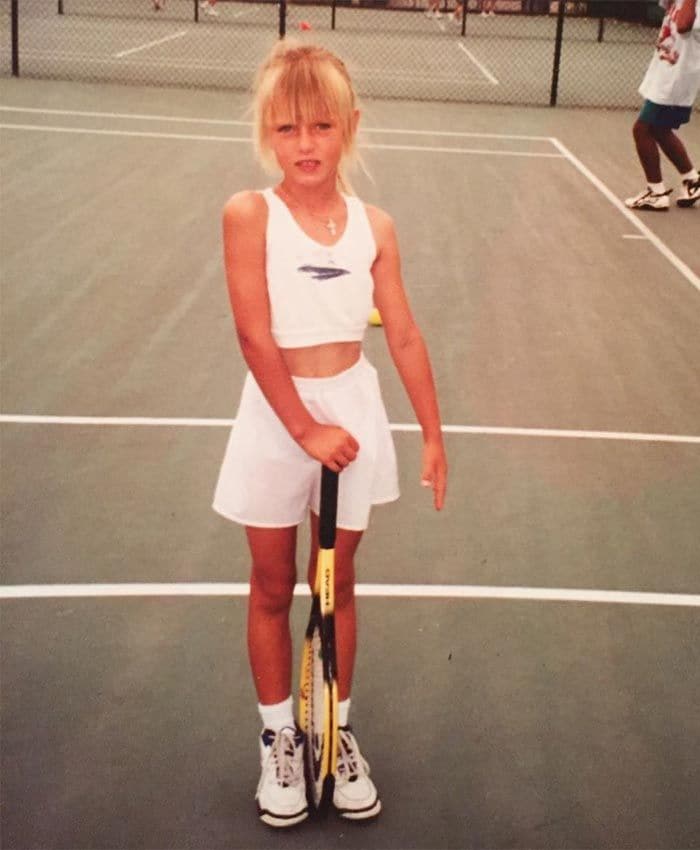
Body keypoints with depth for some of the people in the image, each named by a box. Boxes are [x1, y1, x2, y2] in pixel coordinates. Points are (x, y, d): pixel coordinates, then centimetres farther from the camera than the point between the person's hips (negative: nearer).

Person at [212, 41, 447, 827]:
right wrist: (304, 428, -19)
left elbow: (405, 336, 2)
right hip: (275, 416, -2)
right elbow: (255, 336, -16)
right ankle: (278, 737, 30)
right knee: (273, 587, 12)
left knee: (337, 583, 15)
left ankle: (336, 732, 32)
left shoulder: (374, 225, -3)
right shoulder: (248, 215, -13)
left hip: (353, 409, 3)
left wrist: (433, 434, 3)